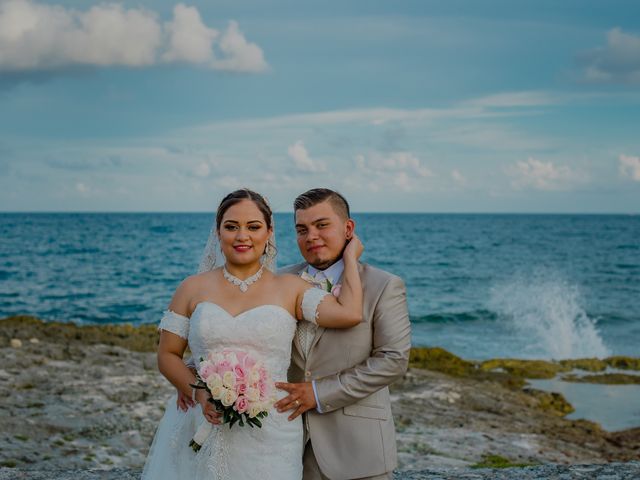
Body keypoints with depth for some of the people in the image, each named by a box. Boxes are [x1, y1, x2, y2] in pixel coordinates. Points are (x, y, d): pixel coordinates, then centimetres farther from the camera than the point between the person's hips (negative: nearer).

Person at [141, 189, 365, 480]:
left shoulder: (290, 289, 1)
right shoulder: (193, 289, 4)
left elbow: (350, 313, -12)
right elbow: (167, 355, 5)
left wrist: (350, 256, 1)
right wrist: (199, 394, -12)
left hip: (269, 436, 0)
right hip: (200, 429, 1)